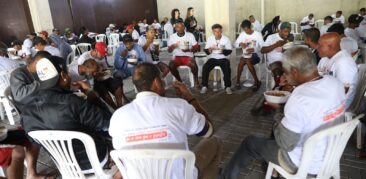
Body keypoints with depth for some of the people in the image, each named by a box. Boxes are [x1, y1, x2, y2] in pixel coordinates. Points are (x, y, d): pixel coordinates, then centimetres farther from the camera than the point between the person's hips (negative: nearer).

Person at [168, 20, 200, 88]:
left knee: (193, 64, -35)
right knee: (171, 65, -30)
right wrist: (173, 46, -16)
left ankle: (196, 79, -5)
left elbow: (196, 48, 0)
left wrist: (189, 50, -19)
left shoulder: (190, 35, 2)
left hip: (188, 56, -1)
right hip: (177, 57, 2)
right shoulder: (172, 37, 6)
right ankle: (179, 80, -5)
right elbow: (169, 50, 7)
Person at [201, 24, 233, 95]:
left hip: (223, 58, -1)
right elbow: (206, 51, 3)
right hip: (213, 58, 2)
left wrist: (222, 50, -24)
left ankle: (228, 87, -19)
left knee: (227, 68, -31)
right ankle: (204, 86, -15)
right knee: (205, 67, -25)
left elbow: (229, 51, -5)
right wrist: (211, 49, -19)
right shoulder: (210, 39, 4)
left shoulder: (226, 39, -2)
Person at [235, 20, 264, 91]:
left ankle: (256, 81, -24)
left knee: (248, 61, -35)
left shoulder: (258, 34, -5)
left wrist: (253, 49, -28)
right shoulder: (242, 34, 7)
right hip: (245, 54, 3)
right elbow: (235, 44, 11)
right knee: (242, 61, -31)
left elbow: (262, 47, -11)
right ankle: (238, 80, -16)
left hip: (256, 54, -3)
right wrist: (240, 44, -12)